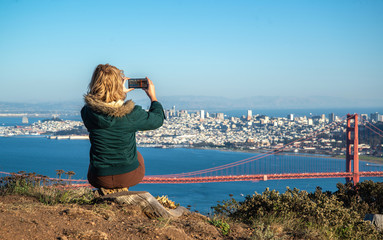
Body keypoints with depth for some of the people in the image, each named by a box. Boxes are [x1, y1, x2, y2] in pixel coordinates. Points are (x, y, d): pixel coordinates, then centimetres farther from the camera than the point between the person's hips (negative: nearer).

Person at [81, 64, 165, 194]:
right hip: (129, 176, -2)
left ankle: (107, 190, 33)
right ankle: (121, 189, 33)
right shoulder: (132, 113, -22)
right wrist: (153, 97, 13)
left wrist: (121, 92, 18)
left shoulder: (87, 112, -14)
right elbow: (157, 120, -2)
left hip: (100, 178, 2)